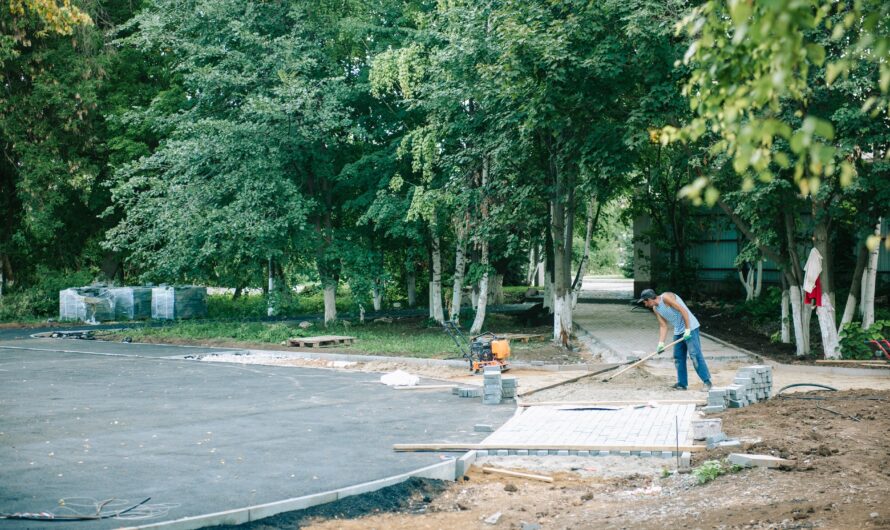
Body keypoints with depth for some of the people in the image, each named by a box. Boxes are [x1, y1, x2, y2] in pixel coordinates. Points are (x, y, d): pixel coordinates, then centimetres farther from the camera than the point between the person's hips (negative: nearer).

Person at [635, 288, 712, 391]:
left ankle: (707, 382, -8)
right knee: (678, 358, 9)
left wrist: (687, 329, -22)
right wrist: (661, 343, -4)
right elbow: (663, 326, 7)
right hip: (678, 332, 9)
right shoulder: (655, 309, 9)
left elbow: (683, 310, -20)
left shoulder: (666, 297, -17)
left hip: (690, 328, -9)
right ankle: (682, 383, 16)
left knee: (695, 355, -11)